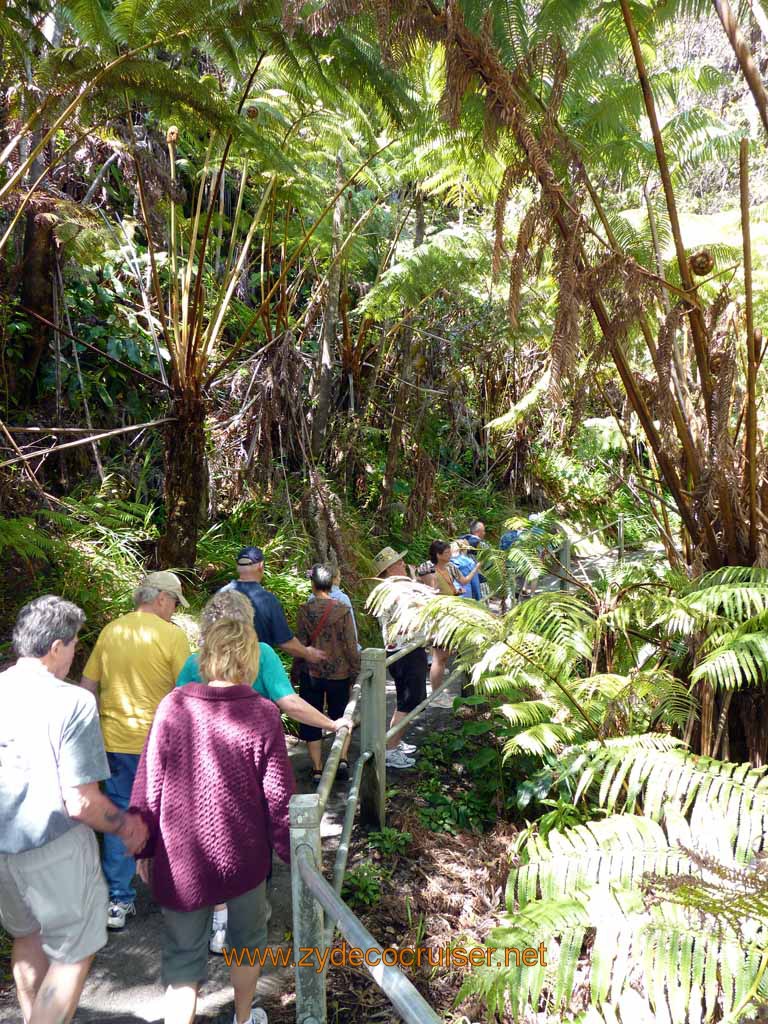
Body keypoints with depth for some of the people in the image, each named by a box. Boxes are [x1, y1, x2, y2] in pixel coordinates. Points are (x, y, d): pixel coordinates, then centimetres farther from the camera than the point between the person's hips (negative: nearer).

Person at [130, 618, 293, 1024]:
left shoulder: (173, 706, -13)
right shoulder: (263, 714, -16)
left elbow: (148, 785, -6)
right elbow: (279, 796, -11)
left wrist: (144, 848, 7)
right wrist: (292, 852, 3)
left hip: (182, 857, 0)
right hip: (243, 854, 1)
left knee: (183, 955, 15)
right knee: (246, 938, 25)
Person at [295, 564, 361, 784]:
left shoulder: (305, 610, -9)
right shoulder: (343, 610, -10)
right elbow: (351, 645, -8)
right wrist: (355, 672, 4)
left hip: (312, 674, 0)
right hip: (339, 674, 0)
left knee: (312, 721, 12)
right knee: (340, 716, 20)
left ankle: (317, 770, 14)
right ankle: (342, 758, 5)